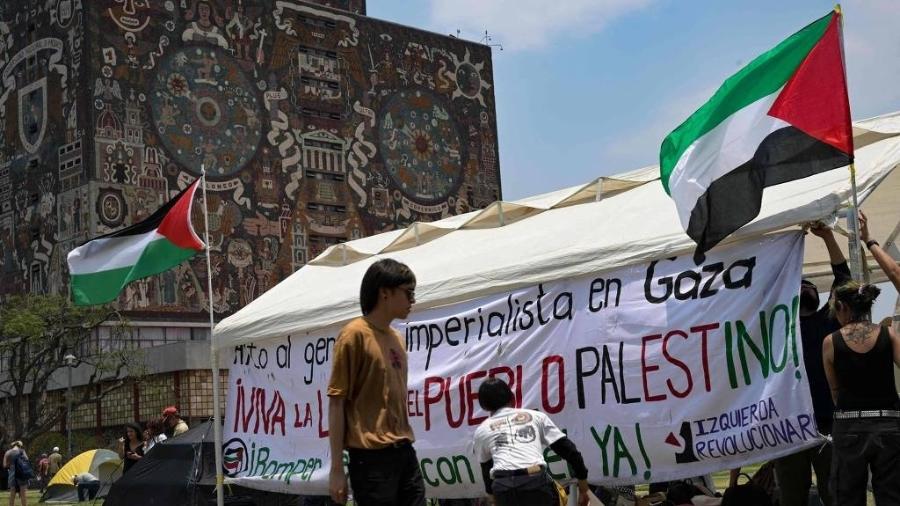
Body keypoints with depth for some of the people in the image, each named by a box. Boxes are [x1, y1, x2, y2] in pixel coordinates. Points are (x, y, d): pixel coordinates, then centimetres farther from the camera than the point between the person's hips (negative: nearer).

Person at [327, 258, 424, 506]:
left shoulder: (397, 338, 15)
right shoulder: (355, 334, -7)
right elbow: (336, 402, -9)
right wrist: (337, 468, -12)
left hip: (405, 452, 7)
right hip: (372, 457, -7)